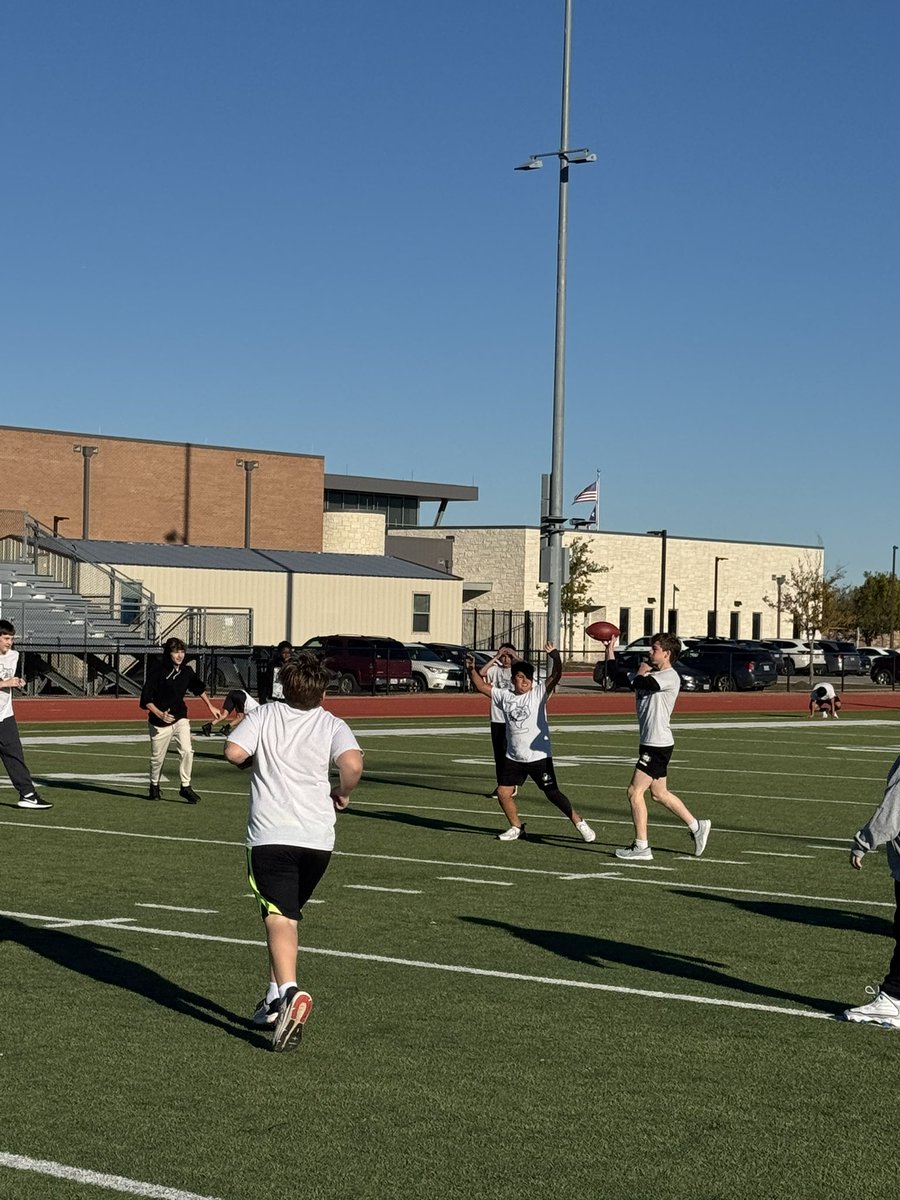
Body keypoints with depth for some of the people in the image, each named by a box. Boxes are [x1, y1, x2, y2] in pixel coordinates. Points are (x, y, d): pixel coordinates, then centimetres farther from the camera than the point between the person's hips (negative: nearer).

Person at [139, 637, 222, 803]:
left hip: (180, 719, 3)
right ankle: (154, 786, 33)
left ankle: (186, 786, -6)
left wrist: (210, 707, 26)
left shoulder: (187, 671, 0)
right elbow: (145, 699, -16)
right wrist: (160, 714, -29)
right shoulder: (157, 671, -16)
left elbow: (198, 688, 20)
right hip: (159, 723, -3)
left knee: (187, 751, -15)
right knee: (157, 758, 9)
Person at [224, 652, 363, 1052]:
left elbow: (234, 751, -9)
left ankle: (289, 991, -36)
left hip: (270, 835, -3)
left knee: (279, 917, -13)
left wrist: (251, 761, 13)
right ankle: (276, 998, 26)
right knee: (287, 914, 22)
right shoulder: (332, 725, 4)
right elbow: (352, 763, -14)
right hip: (318, 838, 3)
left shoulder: (264, 716, 4)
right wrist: (342, 794, 5)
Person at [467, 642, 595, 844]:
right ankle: (516, 828, 20)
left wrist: (555, 657, -36)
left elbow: (556, 675, -19)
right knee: (502, 792, 2)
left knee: (552, 793, -5)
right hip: (513, 758, 5)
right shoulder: (505, 696, 5)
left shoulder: (539, 693, -6)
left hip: (539, 757, -5)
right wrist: (471, 670, -9)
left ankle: (579, 823, 8)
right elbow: (481, 686, 8)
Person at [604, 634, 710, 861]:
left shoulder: (670, 677, -13)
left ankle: (641, 847, -4)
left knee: (635, 792, -8)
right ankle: (697, 827, 24)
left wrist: (641, 673, -8)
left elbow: (639, 684, -29)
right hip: (651, 743, 10)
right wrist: (610, 650, 10)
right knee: (660, 793, 15)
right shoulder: (651, 674, 15)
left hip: (658, 744, -10)